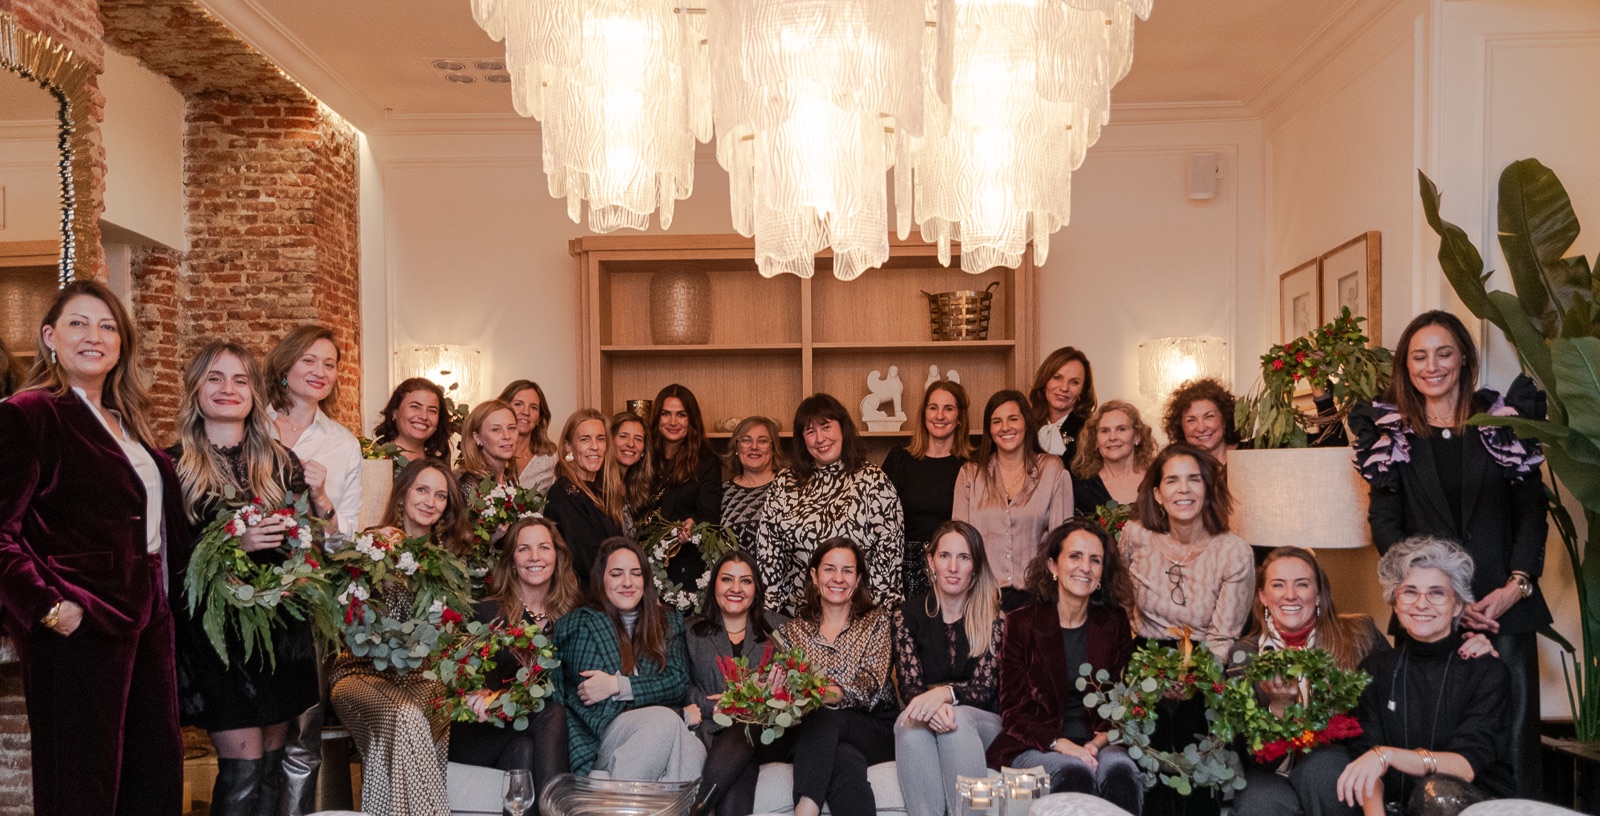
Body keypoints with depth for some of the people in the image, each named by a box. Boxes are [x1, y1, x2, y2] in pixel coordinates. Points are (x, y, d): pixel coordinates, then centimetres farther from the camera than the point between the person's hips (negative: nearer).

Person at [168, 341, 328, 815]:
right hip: (214, 629, -4)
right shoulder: (174, 465, -2)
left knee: (272, 759, 9)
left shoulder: (281, 463, 9)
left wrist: (321, 513, -7)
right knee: (244, 762, -7)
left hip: (281, 625, 4)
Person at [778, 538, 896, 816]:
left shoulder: (877, 621, 9)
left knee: (824, 719, -36)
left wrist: (830, 695, -30)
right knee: (846, 762, -39)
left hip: (875, 732, 0)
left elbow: (870, 684, -8)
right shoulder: (794, 631, 15)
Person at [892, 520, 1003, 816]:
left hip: (981, 725, -1)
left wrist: (944, 694, -30)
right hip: (924, 720, 1)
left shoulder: (993, 617, -1)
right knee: (910, 723, -33)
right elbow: (910, 687, -4)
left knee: (958, 719, -34)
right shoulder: (907, 614, 3)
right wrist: (933, 708, -28)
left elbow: (985, 688, -8)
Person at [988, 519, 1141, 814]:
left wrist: (1101, 740, -12)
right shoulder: (1022, 624, 2)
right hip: (1036, 747, -2)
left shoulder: (1114, 624, 10)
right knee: (1075, 773, -35)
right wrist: (1062, 745, -19)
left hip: (1099, 743, 2)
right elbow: (1013, 712, -1)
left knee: (1121, 770, -32)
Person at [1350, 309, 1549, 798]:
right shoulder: (1390, 433, 7)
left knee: (1515, 735, -3)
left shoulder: (1502, 421, 8)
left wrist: (1518, 584, -6)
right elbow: (1385, 523, 3)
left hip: (1504, 607, 0)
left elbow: (1532, 510, 7)